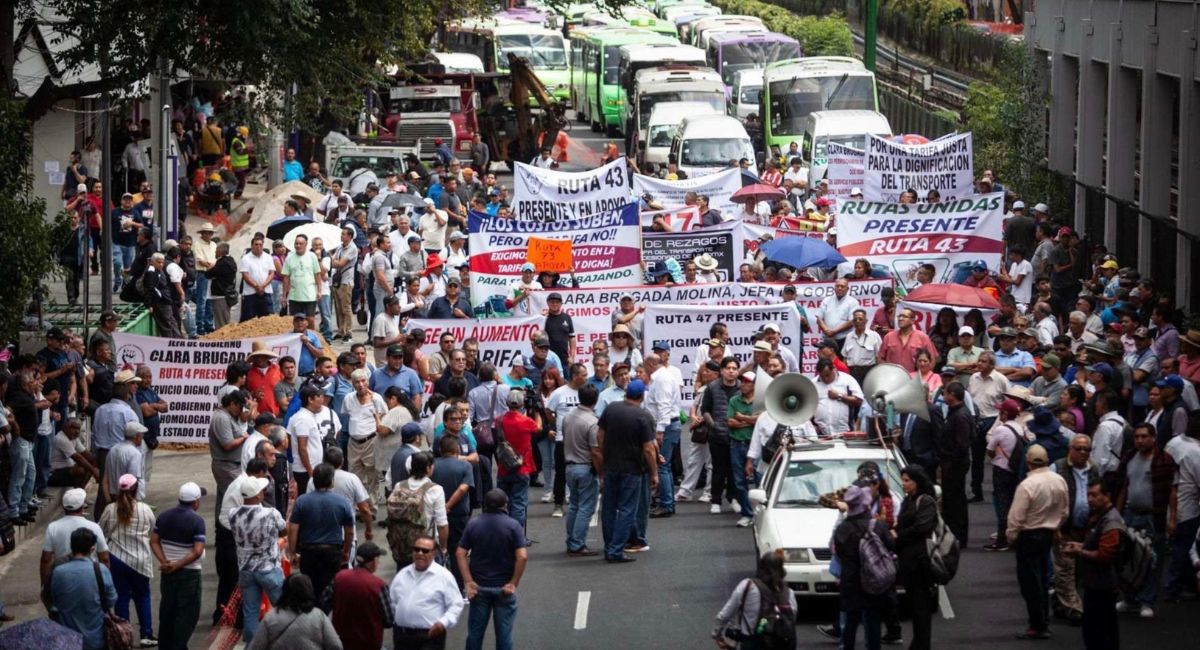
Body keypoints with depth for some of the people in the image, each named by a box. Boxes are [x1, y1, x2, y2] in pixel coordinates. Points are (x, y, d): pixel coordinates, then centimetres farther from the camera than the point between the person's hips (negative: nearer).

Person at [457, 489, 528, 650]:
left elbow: (460, 554, -6)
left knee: (475, 631, 11)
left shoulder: (473, 525, -1)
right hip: (504, 588, -2)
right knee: (504, 631, 6)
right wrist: (514, 583, -9)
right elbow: (522, 556, -17)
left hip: (479, 587, 2)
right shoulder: (513, 526, -8)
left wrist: (469, 582, -7)